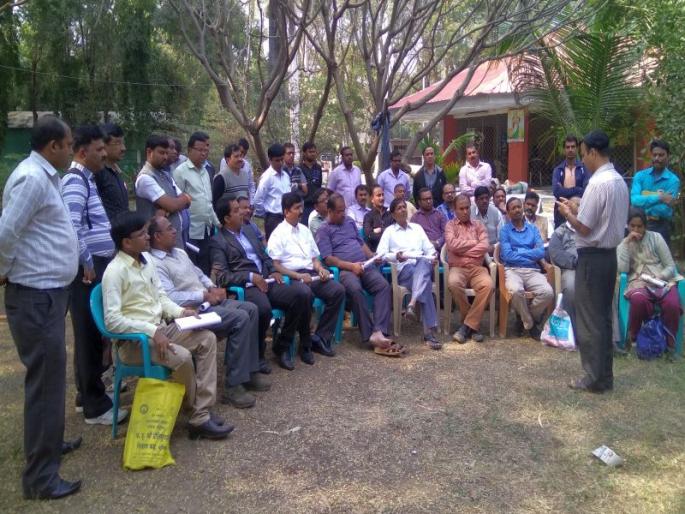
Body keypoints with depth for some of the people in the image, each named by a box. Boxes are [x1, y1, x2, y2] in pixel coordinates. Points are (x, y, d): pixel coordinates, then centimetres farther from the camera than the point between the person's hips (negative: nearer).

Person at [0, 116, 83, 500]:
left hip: (49, 291, 10)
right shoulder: (32, 178, -18)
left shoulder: (46, 176, 12)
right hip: (37, 296, -10)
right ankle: (40, 476, 7)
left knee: (51, 376, 21)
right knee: (46, 379, -3)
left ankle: (48, 442, 39)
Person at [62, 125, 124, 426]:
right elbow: (71, 227, -27)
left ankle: (86, 395, 29)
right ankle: (95, 406, 7)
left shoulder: (86, 178, 17)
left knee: (92, 334, 16)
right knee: (90, 335, -2)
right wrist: (86, 262, -19)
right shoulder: (76, 181, -15)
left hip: (98, 266, 10)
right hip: (88, 270, -10)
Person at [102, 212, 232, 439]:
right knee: (182, 356, -29)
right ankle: (197, 411, -2)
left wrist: (180, 311, -1)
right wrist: (152, 331, -25)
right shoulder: (115, 271, -17)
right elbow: (112, 320, -22)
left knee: (207, 338, -7)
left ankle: (201, 416, -10)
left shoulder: (146, 260, 8)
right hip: (134, 340, -9)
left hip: (160, 328, 9)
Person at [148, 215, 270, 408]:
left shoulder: (179, 252, 17)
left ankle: (250, 370, 5)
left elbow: (200, 275, 24)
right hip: (192, 310, -10)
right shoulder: (154, 264, -13)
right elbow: (170, 298, -23)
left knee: (250, 309, -1)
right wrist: (205, 295, -17)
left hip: (208, 300, 10)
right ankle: (233, 384, -18)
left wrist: (213, 288, 3)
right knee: (240, 318, -24)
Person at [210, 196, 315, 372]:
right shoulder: (218, 242, 0)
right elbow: (222, 277, -9)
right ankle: (257, 353, -8)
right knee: (263, 309, -39)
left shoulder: (248, 230, 22)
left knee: (303, 293, -17)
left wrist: (274, 271, 5)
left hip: (267, 281, 7)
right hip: (246, 287, -7)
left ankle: (282, 346, -2)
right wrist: (251, 277, -16)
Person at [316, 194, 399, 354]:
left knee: (384, 286, -23)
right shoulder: (323, 230, 4)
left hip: (364, 265, 6)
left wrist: (372, 256, 7)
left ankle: (378, 332, -33)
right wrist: (351, 266, -17)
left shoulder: (350, 221, 23)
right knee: (356, 290, -37)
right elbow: (328, 259, -6)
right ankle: (369, 335, -29)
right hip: (344, 269, -5)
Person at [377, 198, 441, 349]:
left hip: (423, 265, 3)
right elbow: (380, 254, 3)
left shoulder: (417, 228, 28)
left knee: (423, 263, -37)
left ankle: (412, 304, -51)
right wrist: (395, 256, -16)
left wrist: (433, 257, -3)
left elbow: (429, 248, 21)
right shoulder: (389, 231, 17)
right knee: (425, 281, -35)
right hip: (403, 269, -3)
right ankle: (430, 331, -42)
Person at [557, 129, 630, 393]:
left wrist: (567, 213, -2)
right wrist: (578, 208, 14)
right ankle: (605, 375, 24)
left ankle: (595, 379, 9)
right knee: (603, 316, 16)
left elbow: (584, 228, -19)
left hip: (592, 257, -9)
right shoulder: (619, 181, 9)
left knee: (589, 319, 1)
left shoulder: (598, 183, -20)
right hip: (609, 254, 9)